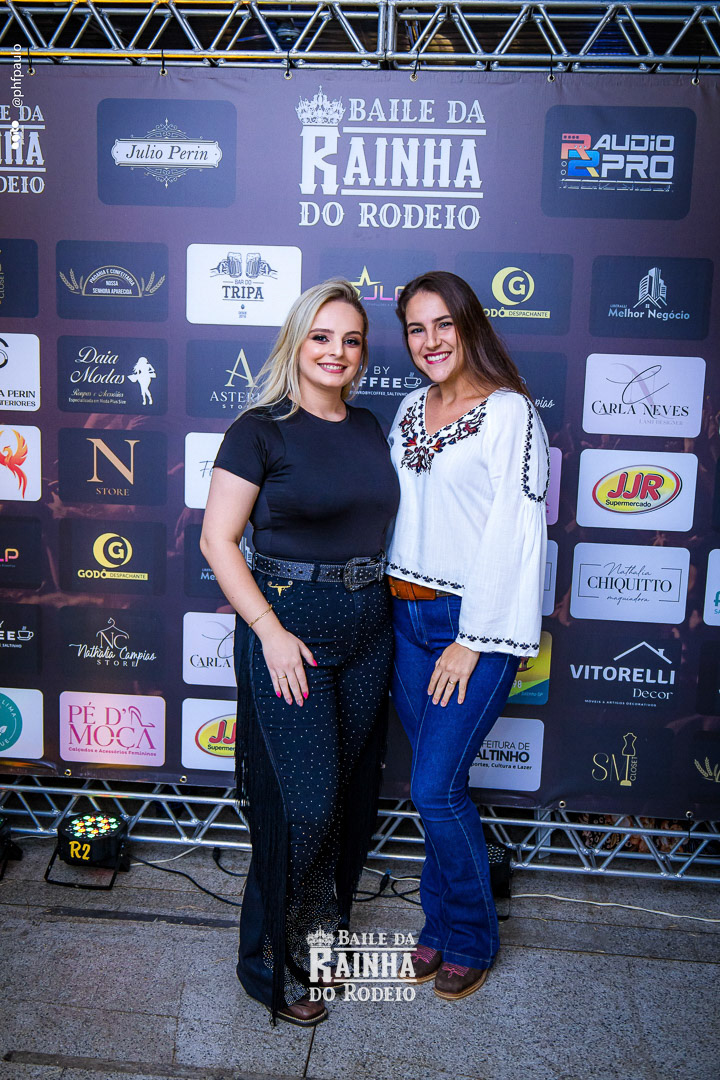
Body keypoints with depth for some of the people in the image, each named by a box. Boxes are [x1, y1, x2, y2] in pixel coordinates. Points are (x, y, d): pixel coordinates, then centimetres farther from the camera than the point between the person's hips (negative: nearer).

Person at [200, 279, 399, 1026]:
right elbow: (217, 540, -10)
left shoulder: (369, 429, 10)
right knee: (304, 800, -4)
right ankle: (271, 962, 19)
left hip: (368, 627, 6)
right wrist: (270, 630, -16)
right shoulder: (260, 430, -8)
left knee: (353, 787, 15)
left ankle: (324, 921, 38)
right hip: (289, 622, -6)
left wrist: (385, 600, 8)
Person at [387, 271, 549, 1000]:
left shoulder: (510, 412, -11)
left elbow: (513, 532, -15)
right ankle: (439, 926, 33)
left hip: (474, 620, -6)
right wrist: (388, 601, 9)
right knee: (435, 784, 14)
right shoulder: (410, 407, 10)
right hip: (407, 614, 6)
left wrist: (473, 640, -15)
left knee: (436, 788, -4)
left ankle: (471, 939, 21)